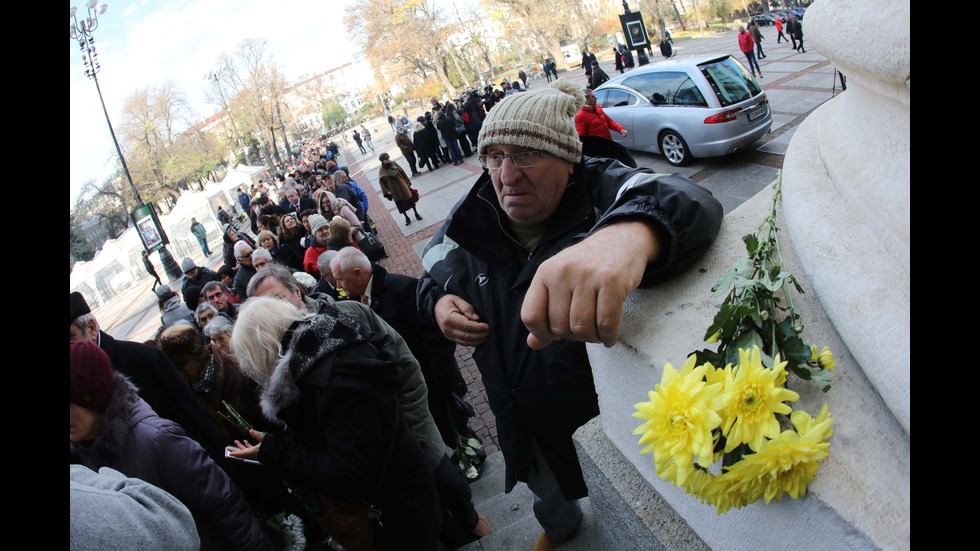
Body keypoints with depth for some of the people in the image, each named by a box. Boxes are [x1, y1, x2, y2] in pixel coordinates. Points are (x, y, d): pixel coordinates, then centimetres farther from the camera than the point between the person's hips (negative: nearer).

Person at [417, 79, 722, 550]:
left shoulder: (602, 189, -26)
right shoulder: (473, 218, -9)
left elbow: (689, 200, -48)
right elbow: (433, 276, 11)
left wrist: (631, 232, -71)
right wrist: (438, 304, -14)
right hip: (529, 429, 5)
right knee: (550, 504, 34)